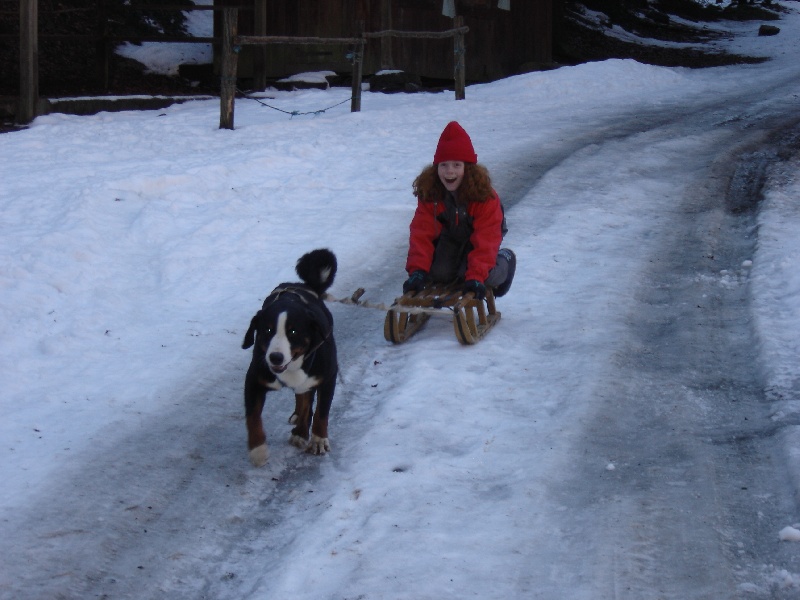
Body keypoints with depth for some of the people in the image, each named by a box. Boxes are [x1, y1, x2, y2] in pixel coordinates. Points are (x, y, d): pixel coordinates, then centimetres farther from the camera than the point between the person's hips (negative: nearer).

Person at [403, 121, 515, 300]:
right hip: (450, 237, 3)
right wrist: (417, 271, -41)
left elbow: (485, 240, -37)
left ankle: (505, 260, 10)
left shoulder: (486, 196, -33)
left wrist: (476, 277, -48)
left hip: (477, 235, -3)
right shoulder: (428, 193, -25)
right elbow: (421, 233, -28)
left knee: (485, 277, -25)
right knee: (437, 273, -18)